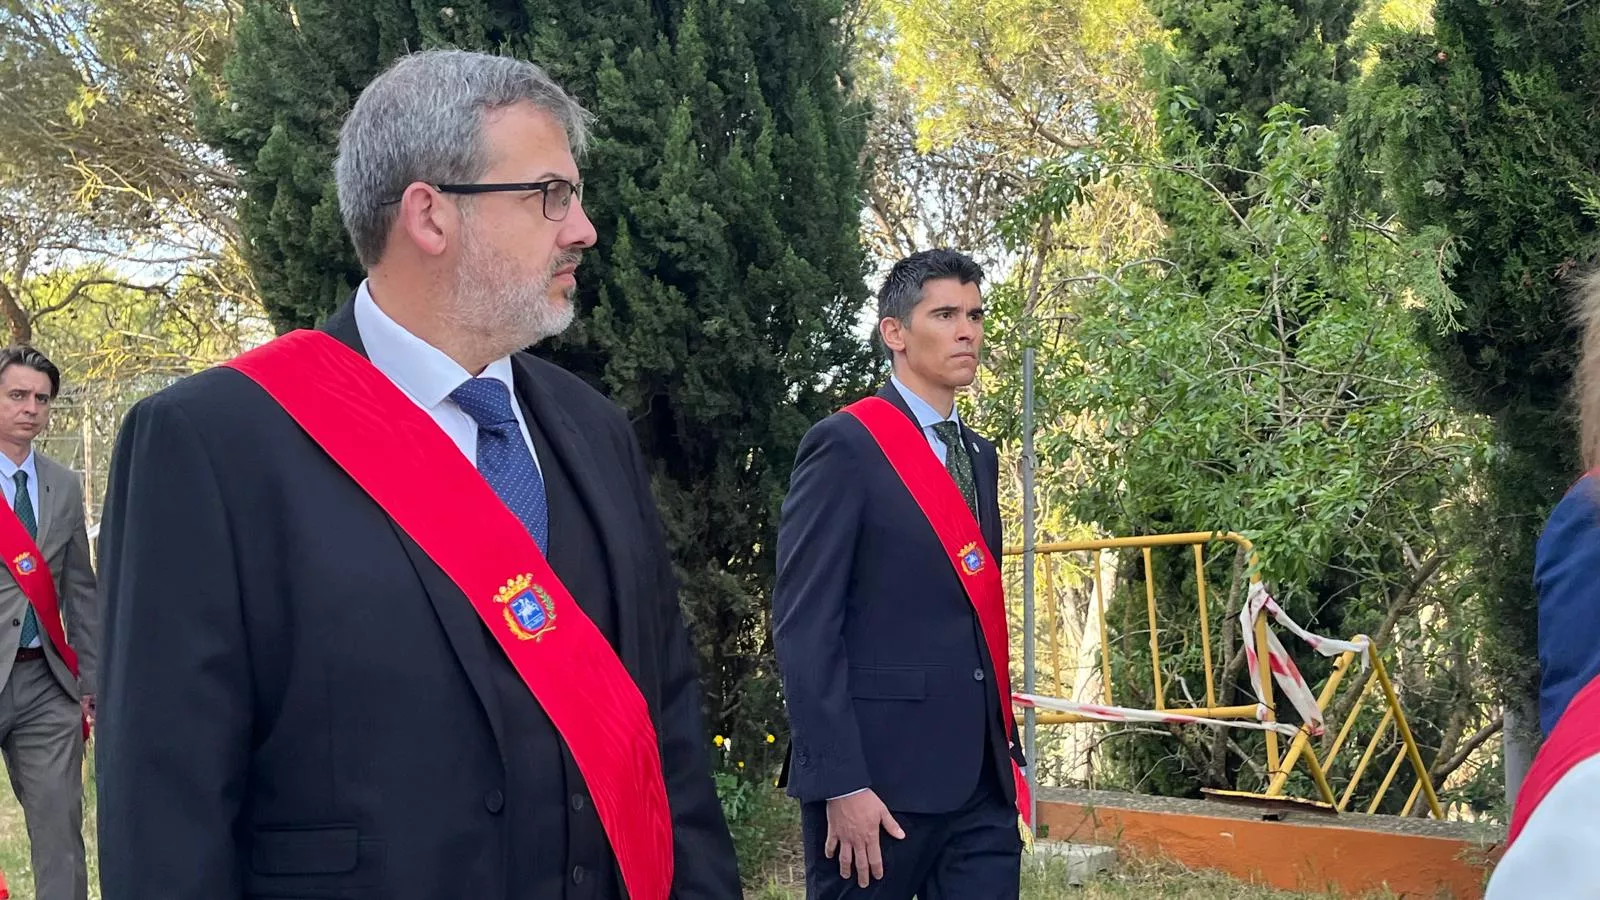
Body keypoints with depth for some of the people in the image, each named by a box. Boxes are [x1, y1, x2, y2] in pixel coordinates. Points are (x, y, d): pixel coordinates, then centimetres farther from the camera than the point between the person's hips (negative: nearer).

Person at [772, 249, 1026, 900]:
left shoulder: (979, 455, 16)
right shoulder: (845, 446, -7)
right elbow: (804, 626, -12)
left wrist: (1004, 749, 14)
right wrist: (839, 782, -18)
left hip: (981, 777, 7)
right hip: (881, 774, -7)